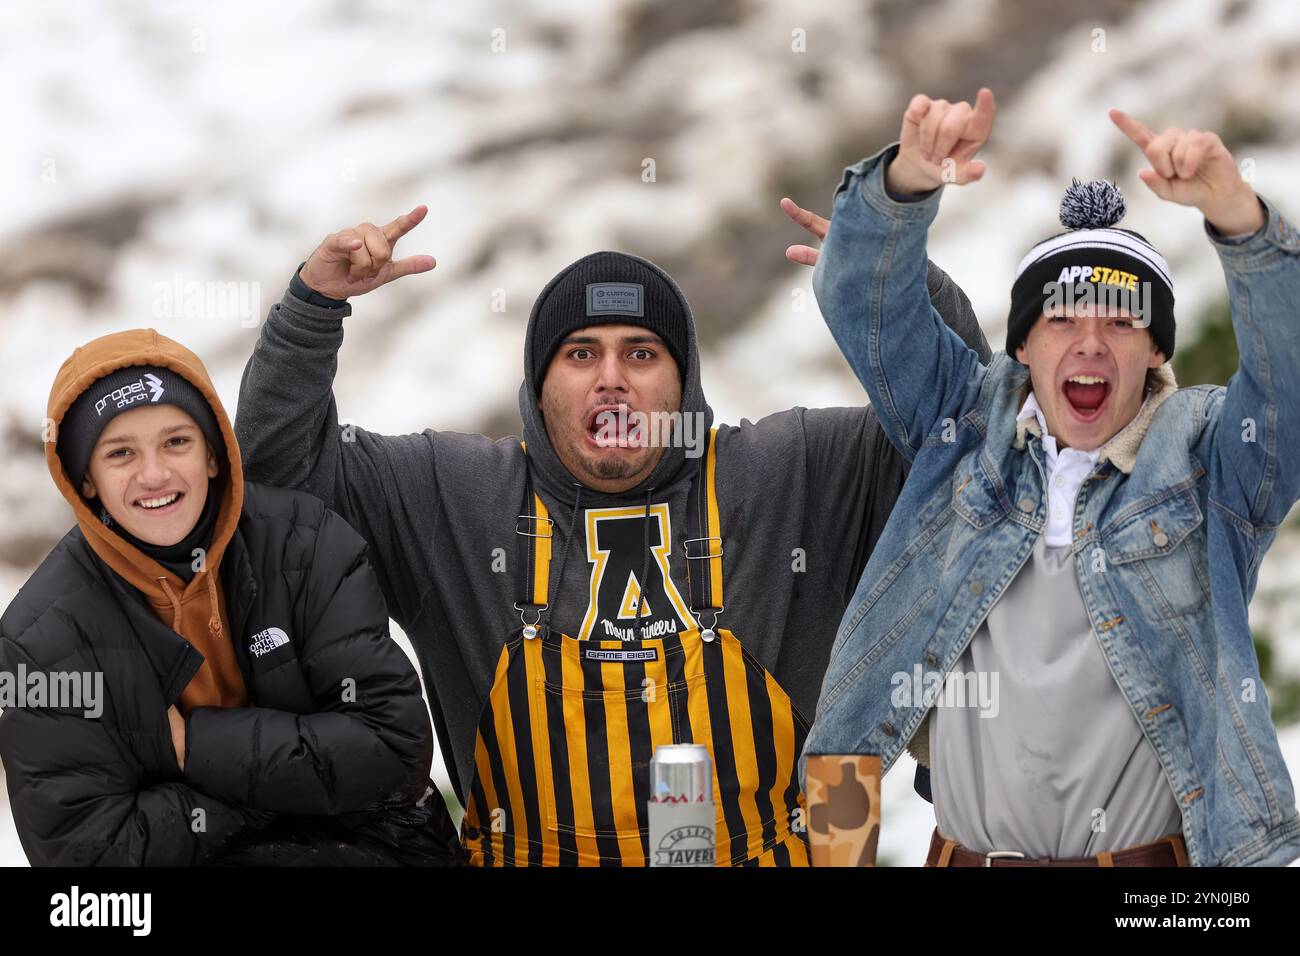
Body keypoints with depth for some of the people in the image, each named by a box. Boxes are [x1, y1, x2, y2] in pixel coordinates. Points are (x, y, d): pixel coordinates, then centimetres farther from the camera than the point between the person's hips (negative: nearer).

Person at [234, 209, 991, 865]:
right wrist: (317, 301, 0)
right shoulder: (459, 496, 8)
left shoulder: (784, 476, 7)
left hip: (753, 852, 0)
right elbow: (281, 457, 11)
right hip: (533, 853, 1)